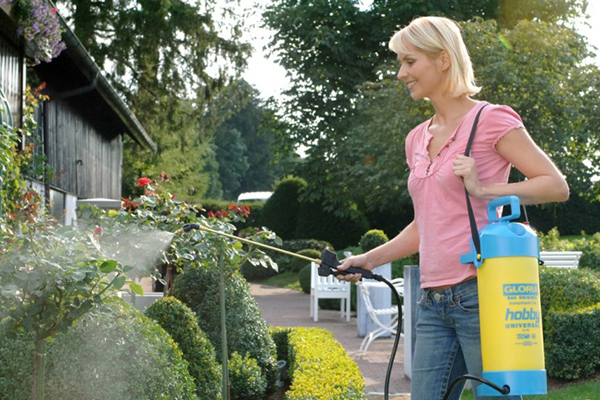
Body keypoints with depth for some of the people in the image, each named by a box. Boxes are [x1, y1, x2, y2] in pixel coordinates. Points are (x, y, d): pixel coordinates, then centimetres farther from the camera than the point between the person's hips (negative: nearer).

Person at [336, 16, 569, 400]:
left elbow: (557, 186, -7)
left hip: (480, 293, -7)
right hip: (434, 303, 7)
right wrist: (368, 260, 15)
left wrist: (484, 190, -16)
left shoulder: (491, 120, -4)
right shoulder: (417, 139, 18)